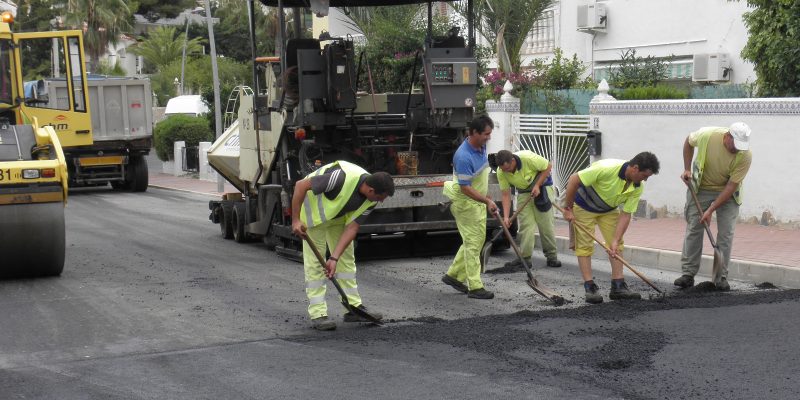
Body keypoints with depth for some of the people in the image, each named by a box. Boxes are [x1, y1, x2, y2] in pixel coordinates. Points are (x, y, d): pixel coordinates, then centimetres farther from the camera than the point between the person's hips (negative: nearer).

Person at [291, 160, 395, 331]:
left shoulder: (371, 201, -18)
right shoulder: (343, 177, -39)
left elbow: (352, 228, -15)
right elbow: (301, 185, -33)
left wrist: (334, 258, -24)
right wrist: (295, 220, -31)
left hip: (339, 215, 7)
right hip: (314, 212, -7)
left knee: (347, 259, 8)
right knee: (314, 262, -8)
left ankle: (354, 307, 16)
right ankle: (317, 314, -5)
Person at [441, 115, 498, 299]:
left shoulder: (481, 147, 1)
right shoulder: (464, 157, -28)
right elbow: (465, 188, -27)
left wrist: (487, 198, 21)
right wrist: (487, 201, -29)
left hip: (478, 201, 9)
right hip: (465, 202, -9)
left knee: (477, 239, 15)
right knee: (472, 242, -5)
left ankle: (454, 275, 25)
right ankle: (475, 287, 0)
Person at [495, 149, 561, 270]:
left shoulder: (528, 158, -32)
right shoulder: (501, 172, -20)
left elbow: (548, 166, -18)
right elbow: (506, 194, -13)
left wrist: (537, 186, -22)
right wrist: (506, 217, -20)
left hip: (541, 186, -3)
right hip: (523, 191, 3)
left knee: (546, 223, -4)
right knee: (525, 224, -4)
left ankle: (552, 256, 4)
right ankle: (524, 257, 0)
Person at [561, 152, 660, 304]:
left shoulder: (638, 188, -18)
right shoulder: (607, 168, -37)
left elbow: (626, 215, -14)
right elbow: (574, 180, -31)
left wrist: (615, 240, -23)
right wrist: (568, 209, -24)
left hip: (608, 209, 6)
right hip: (583, 205, -6)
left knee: (617, 245, -1)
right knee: (584, 245, -7)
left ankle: (618, 286, 2)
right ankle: (590, 287, -3)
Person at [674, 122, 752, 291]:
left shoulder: (745, 155, -27)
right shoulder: (707, 135, -26)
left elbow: (731, 186, -24)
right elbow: (688, 141, -1)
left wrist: (711, 210, -26)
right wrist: (687, 169, -5)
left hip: (728, 192, -1)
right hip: (701, 188, 1)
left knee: (726, 233, -6)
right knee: (693, 229, -2)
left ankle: (721, 277, 2)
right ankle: (688, 274, 4)